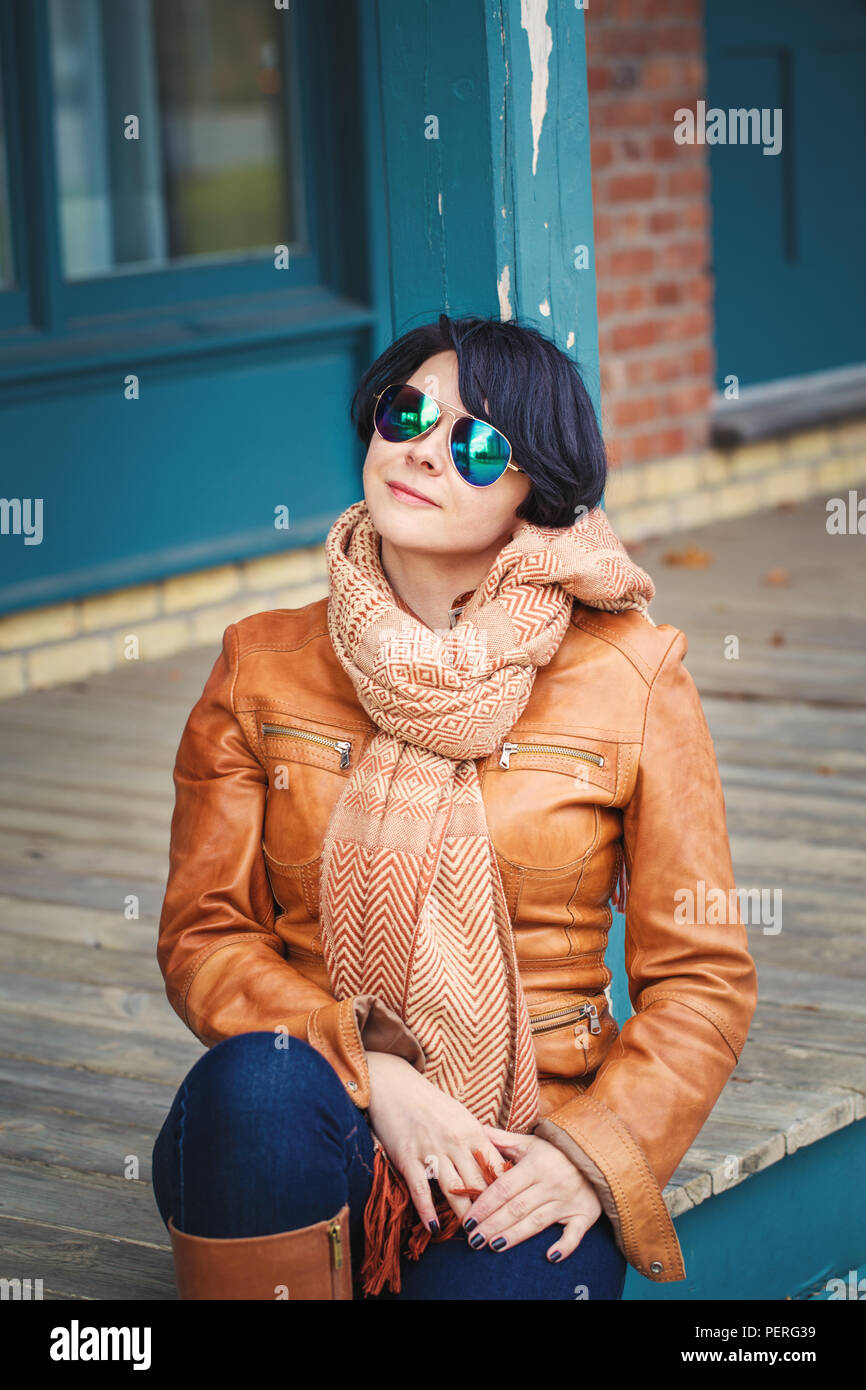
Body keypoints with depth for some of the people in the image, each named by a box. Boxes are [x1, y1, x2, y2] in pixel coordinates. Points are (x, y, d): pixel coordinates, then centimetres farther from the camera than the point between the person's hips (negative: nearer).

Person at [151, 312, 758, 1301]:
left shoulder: (633, 678, 1)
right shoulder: (264, 669, 6)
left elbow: (702, 975, 3)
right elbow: (202, 933, 3)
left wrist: (595, 1151, -13)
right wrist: (369, 1073, -14)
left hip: (525, 1169, -2)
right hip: (321, 1137, 2)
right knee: (259, 1079, -34)